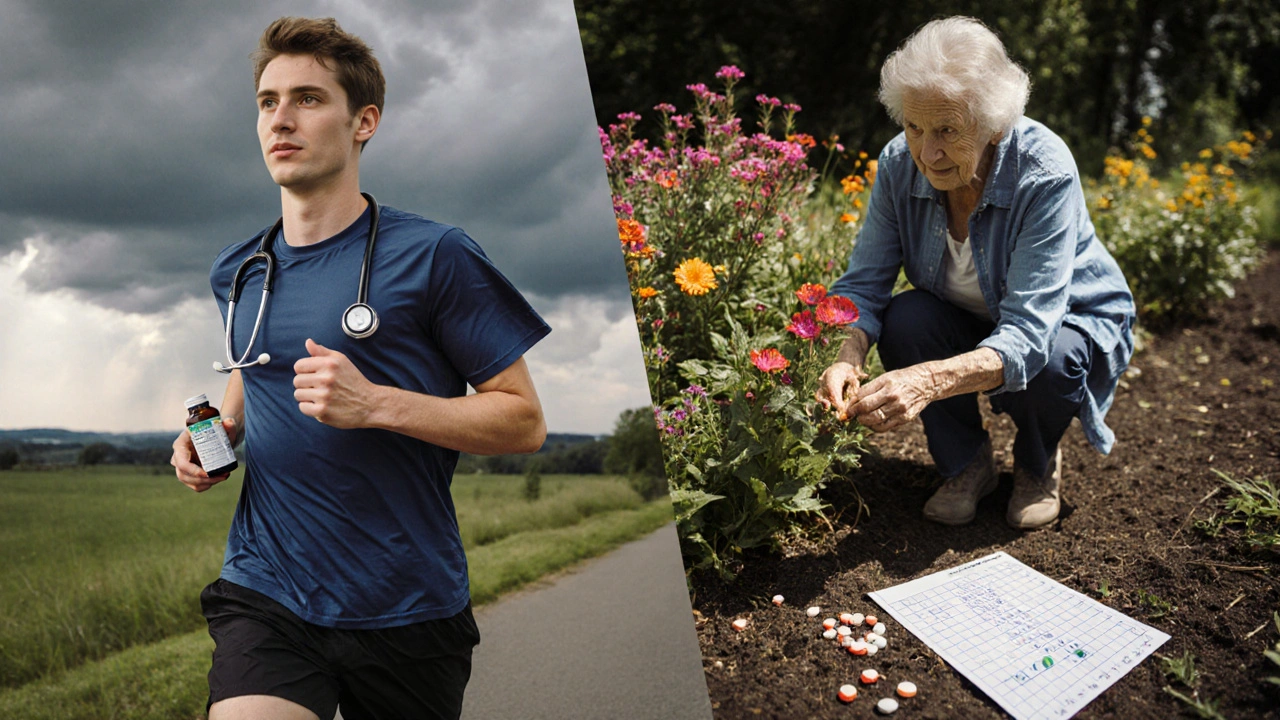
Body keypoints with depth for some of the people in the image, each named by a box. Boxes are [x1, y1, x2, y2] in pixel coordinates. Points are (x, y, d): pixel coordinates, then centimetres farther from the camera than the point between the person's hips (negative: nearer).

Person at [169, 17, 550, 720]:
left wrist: (376, 404, -21)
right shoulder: (235, 273, 8)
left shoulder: (433, 256, -9)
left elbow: (524, 420, -8)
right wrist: (220, 429, 7)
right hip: (264, 594, 3)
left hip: (408, 609, -2)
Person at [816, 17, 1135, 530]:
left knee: (1047, 364, -36)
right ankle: (966, 464, -2)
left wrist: (931, 380, -58)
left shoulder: (1046, 174, -34)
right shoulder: (900, 164, -20)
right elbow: (863, 285, -17)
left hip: (1072, 324, -3)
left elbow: (1028, 335, -41)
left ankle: (1038, 463, 2)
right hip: (973, 326, 3)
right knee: (903, 320, -28)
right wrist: (846, 359, -40)